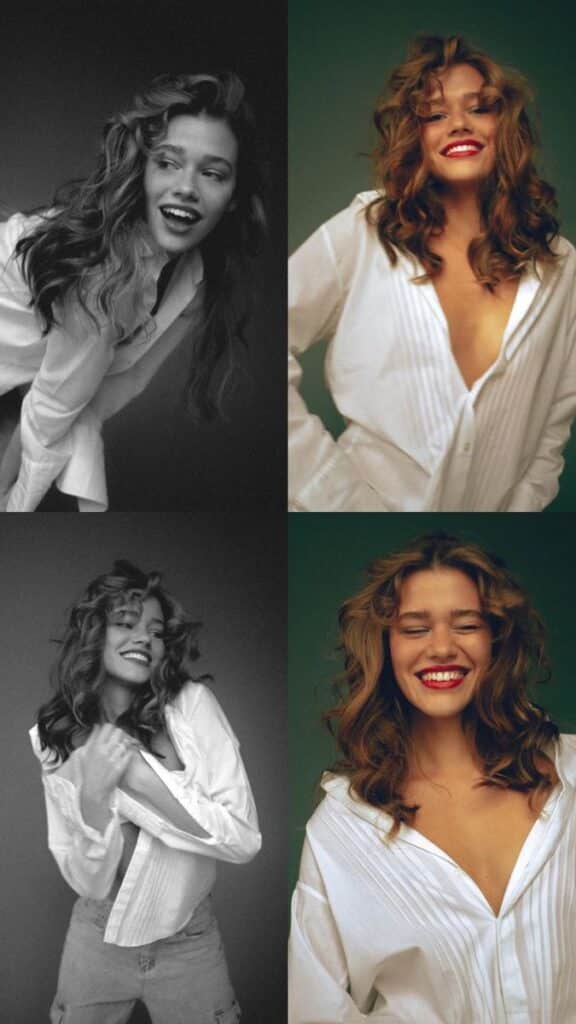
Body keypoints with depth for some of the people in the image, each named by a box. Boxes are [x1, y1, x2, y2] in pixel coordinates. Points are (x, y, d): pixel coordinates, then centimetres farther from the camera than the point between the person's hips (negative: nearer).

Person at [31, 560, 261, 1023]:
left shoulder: (191, 704, -15)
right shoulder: (56, 738, -9)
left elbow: (244, 839, -20)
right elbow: (87, 882, -10)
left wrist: (138, 771, -26)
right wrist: (93, 793, -26)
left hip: (190, 944, -1)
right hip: (98, 942, 1)